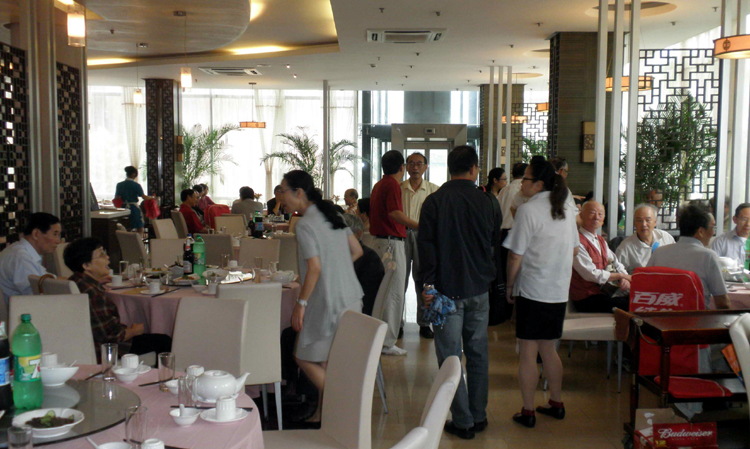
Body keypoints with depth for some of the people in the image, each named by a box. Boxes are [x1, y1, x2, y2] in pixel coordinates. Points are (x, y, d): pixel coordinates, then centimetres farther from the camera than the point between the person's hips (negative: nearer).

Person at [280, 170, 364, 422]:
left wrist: (301, 303, -14)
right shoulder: (332, 215, 11)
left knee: (305, 358, 5)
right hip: (351, 298, 9)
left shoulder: (305, 224, -15)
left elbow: (315, 269, -21)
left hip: (330, 304, -9)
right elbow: (357, 251, 15)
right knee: (328, 360, 15)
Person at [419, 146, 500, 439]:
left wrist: (428, 284, -8)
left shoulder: (434, 202, -7)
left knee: (450, 357, 3)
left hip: (448, 289, -3)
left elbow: (426, 246, -10)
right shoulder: (488, 202, 1)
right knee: (478, 354, 14)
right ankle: (479, 417, 23)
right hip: (479, 288, 4)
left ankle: (463, 421, 7)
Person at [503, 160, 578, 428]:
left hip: (532, 291, -7)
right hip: (559, 291, 7)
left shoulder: (529, 210, -13)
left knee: (528, 353, 1)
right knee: (549, 350, 19)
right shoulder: (566, 210, 8)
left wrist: (510, 286, -1)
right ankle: (556, 404, 28)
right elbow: (574, 250, 17)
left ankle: (528, 412, 8)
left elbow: (515, 256, -13)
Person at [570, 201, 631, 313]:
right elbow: (592, 274, -17)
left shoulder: (601, 240, 19)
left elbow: (616, 264, 16)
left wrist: (624, 280, -7)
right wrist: (621, 276, -7)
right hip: (587, 299, -8)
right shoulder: (577, 241, -12)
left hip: (607, 291, 8)